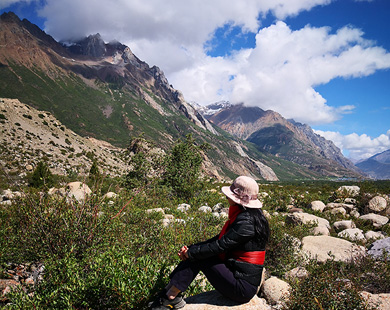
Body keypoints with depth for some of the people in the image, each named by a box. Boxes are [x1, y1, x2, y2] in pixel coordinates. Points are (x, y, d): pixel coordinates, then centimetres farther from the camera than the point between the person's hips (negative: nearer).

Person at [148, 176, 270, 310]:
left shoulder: (246, 221, -23)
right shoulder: (241, 215, 7)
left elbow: (220, 245, -23)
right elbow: (219, 239, 9)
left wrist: (191, 253, -11)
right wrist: (190, 249, 1)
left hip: (243, 287, -9)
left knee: (197, 257, -13)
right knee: (194, 254, 2)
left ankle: (171, 297, -2)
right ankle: (169, 292, 4)